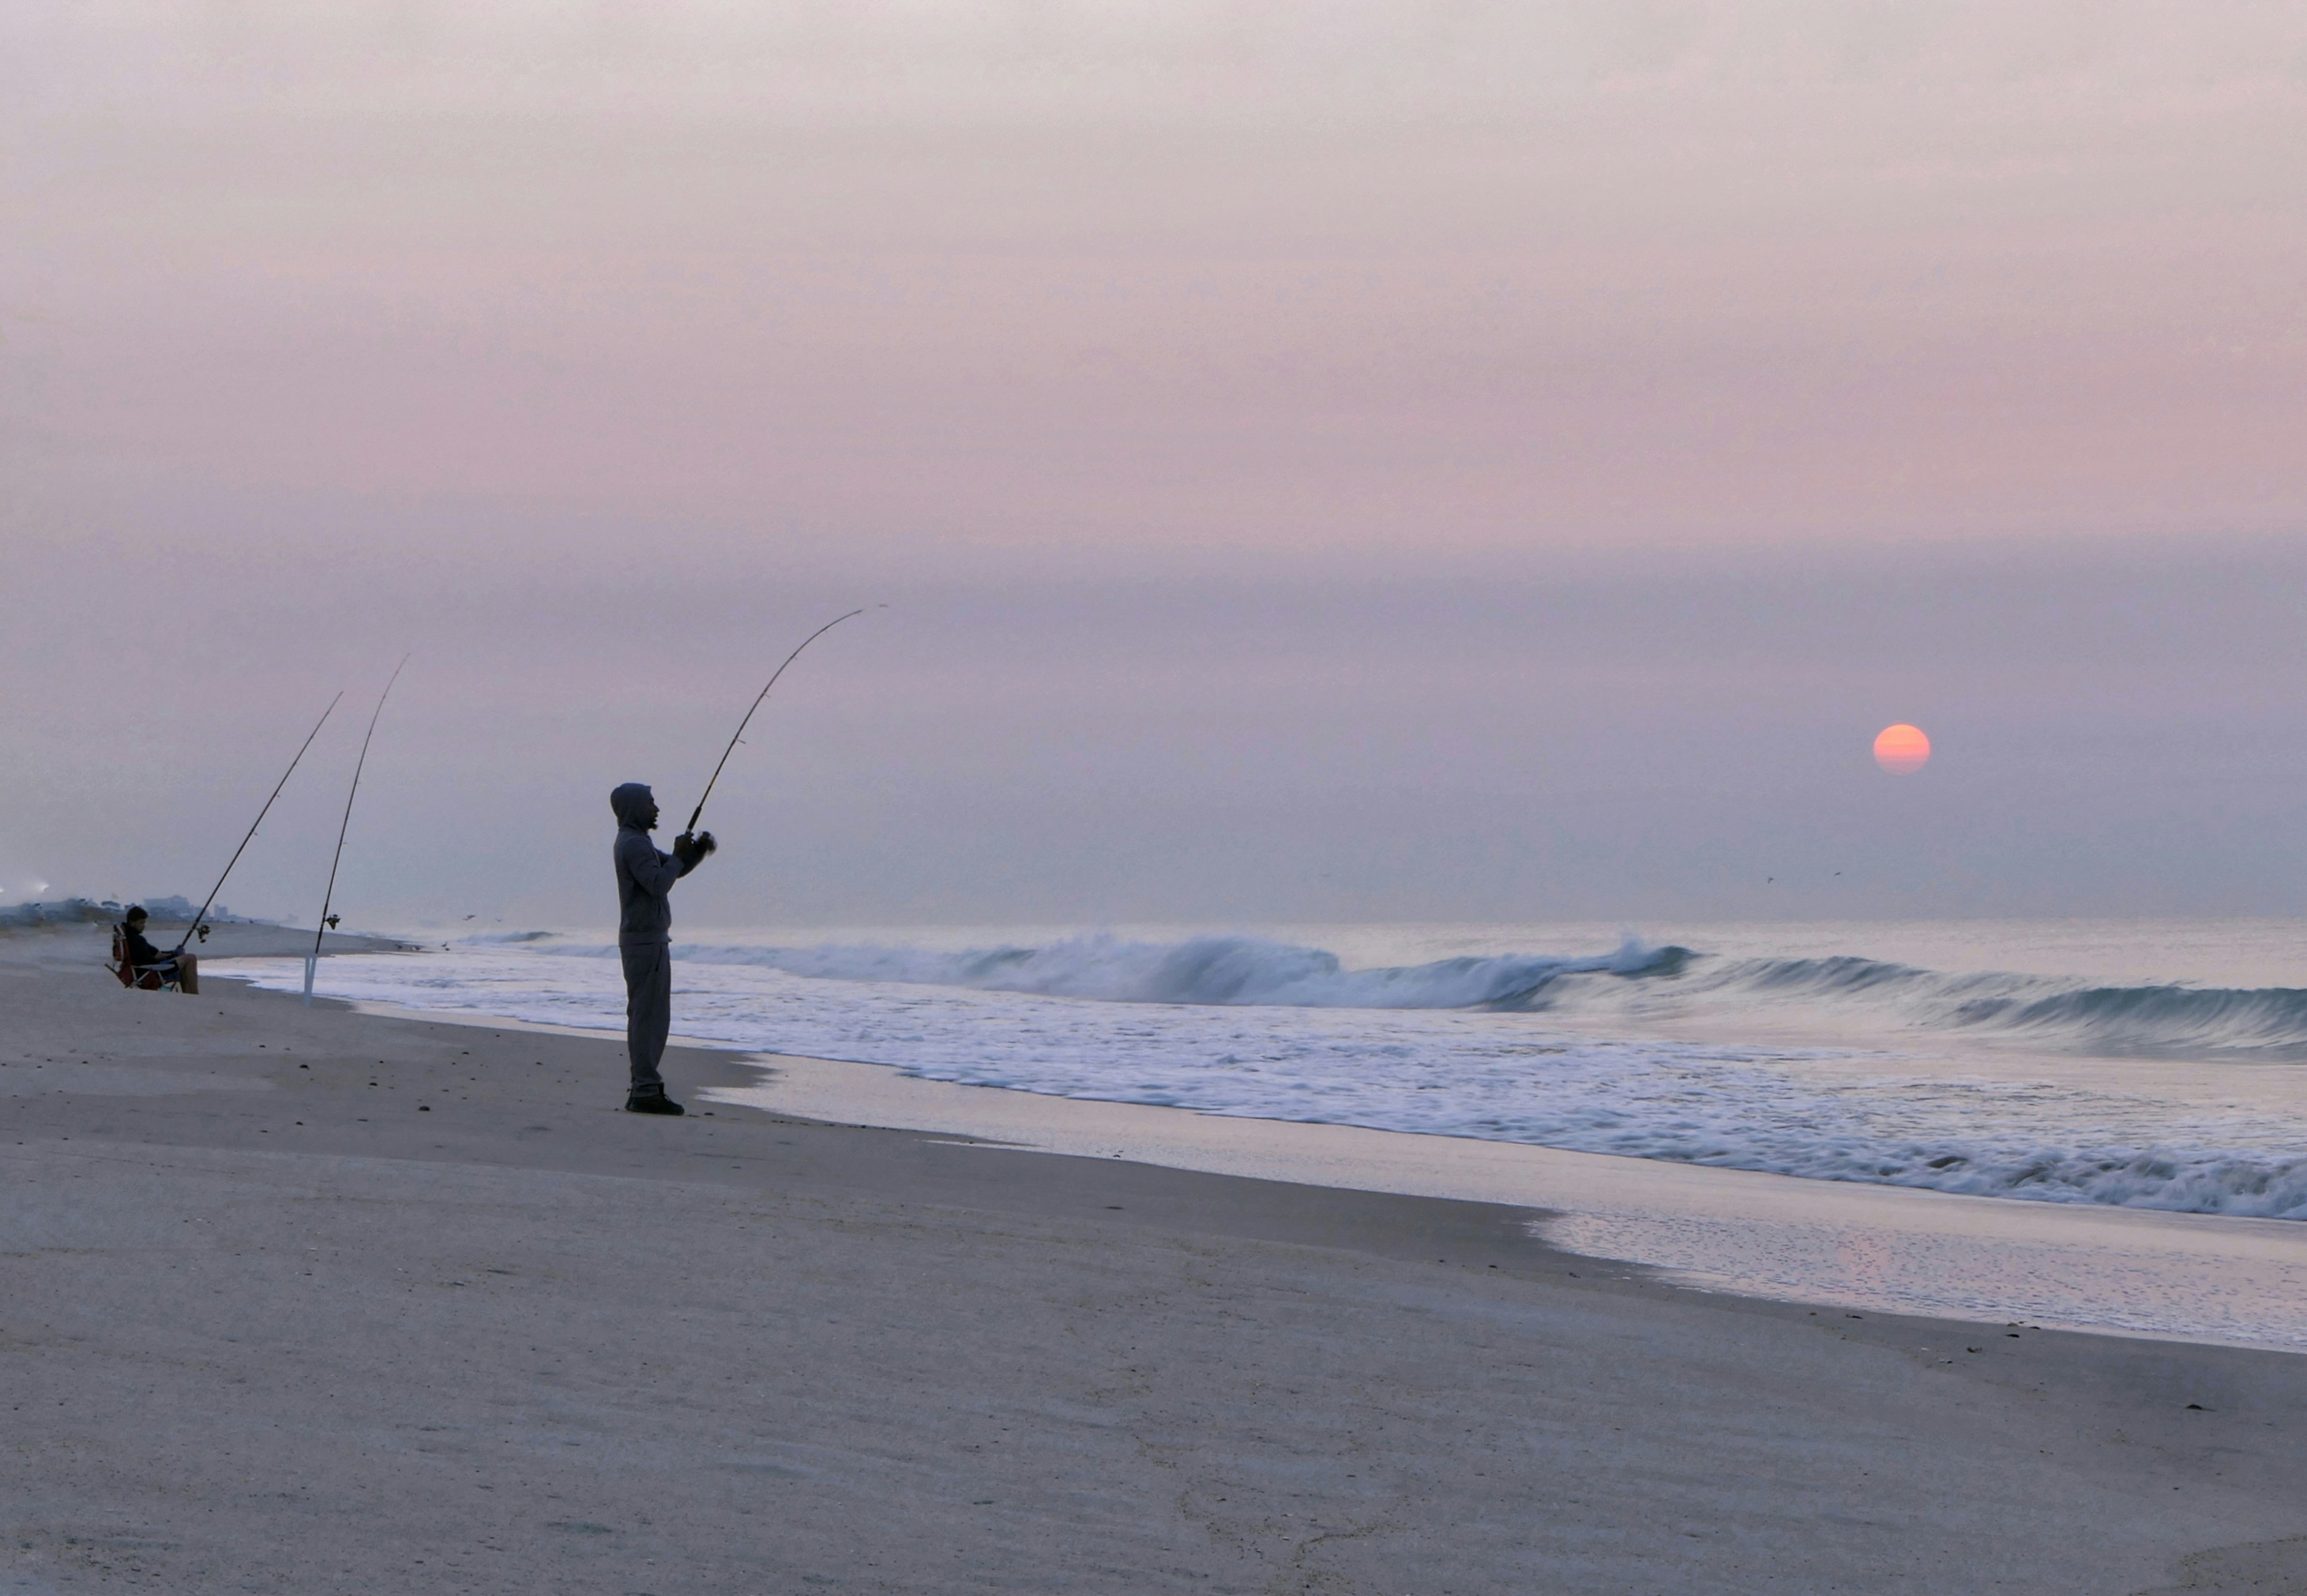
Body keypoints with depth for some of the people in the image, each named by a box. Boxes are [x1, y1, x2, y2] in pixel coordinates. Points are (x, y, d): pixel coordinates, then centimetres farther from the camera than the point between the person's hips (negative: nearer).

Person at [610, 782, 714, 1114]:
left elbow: (677, 871, 24)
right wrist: (677, 855, -13)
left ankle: (643, 1087, 14)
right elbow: (659, 885, -25)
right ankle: (646, 1090, -13)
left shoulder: (636, 843, 19)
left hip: (645, 940, 11)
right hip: (646, 940, -11)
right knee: (649, 1015, -11)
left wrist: (697, 849, 7)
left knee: (645, 1015, 12)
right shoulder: (634, 844, -14)